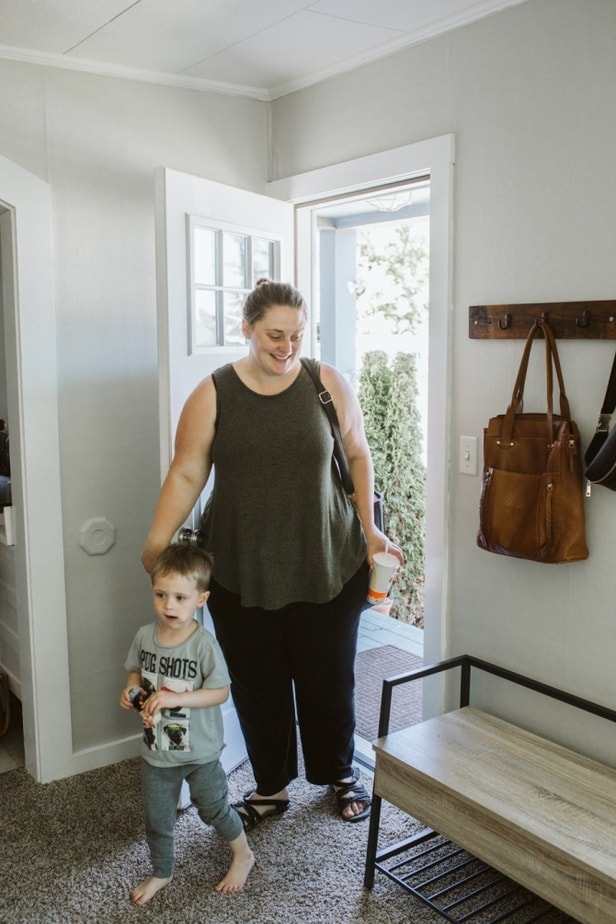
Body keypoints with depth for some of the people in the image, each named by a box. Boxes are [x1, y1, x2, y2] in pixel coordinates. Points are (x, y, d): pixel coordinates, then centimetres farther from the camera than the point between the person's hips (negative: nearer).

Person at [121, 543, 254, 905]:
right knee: (157, 819, 20)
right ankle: (162, 873, 46)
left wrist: (174, 698, -29)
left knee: (213, 808, 16)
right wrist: (132, 690, -13)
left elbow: (221, 692, -20)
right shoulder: (145, 636, -10)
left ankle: (244, 856, 43)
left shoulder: (204, 643, -24)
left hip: (200, 751, -4)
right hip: (157, 750, 4)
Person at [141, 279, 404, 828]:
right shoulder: (213, 395, -4)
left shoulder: (328, 384, -2)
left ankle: (341, 774, 40)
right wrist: (157, 543, -13)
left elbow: (358, 456, 5)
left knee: (328, 679, 13)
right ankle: (271, 788, 36)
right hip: (241, 573, 0)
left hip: (327, 568, 0)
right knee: (257, 685, 12)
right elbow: (186, 475, -3)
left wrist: (369, 529, -1)